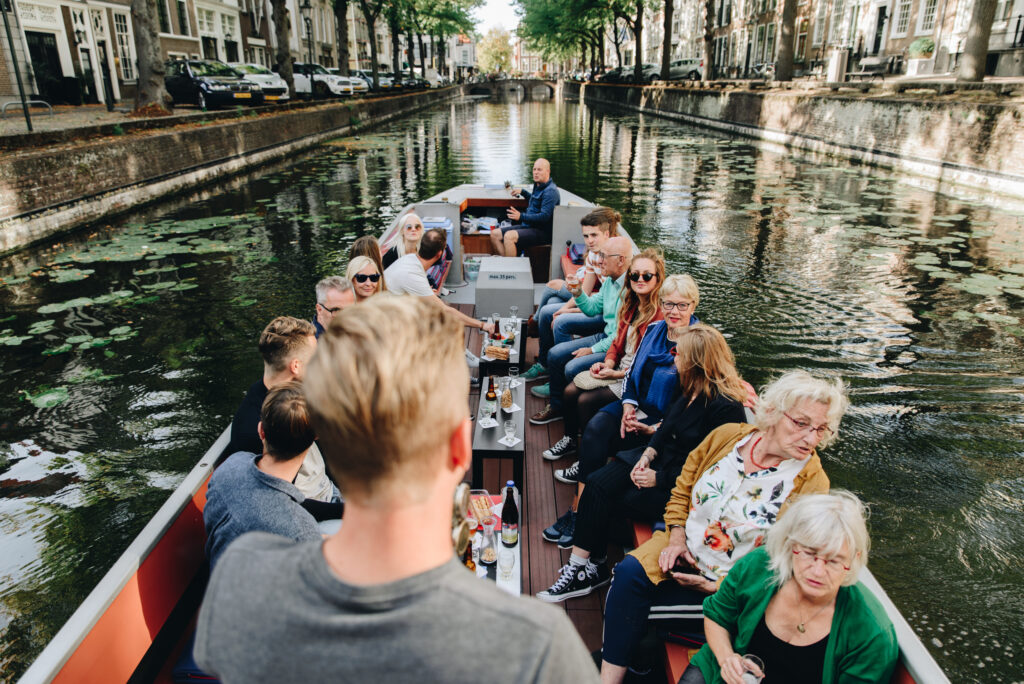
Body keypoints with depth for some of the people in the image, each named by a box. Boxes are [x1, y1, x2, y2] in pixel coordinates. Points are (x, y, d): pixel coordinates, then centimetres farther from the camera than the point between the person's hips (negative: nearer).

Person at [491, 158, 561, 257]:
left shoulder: (550, 191, -14)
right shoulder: (538, 186, 17)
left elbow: (544, 216, -24)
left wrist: (521, 216, -29)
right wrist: (522, 192, 30)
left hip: (542, 232, -10)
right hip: (527, 226, 10)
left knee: (509, 236, -33)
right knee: (495, 234, 0)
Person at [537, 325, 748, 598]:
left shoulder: (726, 408, -22)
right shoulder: (691, 387, 3)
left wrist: (659, 478, -18)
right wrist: (647, 455, -3)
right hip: (660, 459, 8)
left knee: (604, 503, -14)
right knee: (596, 483, -12)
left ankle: (590, 568, 8)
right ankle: (580, 569, -8)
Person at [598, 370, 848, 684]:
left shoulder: (811, 483, -16)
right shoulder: (728, 435, -4)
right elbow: (682, 489, 8)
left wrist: (716, 586, -15)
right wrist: (676, 537, -5)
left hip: (731, 584, -4)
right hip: (685, 550, 5)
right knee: (630, 571, -23)